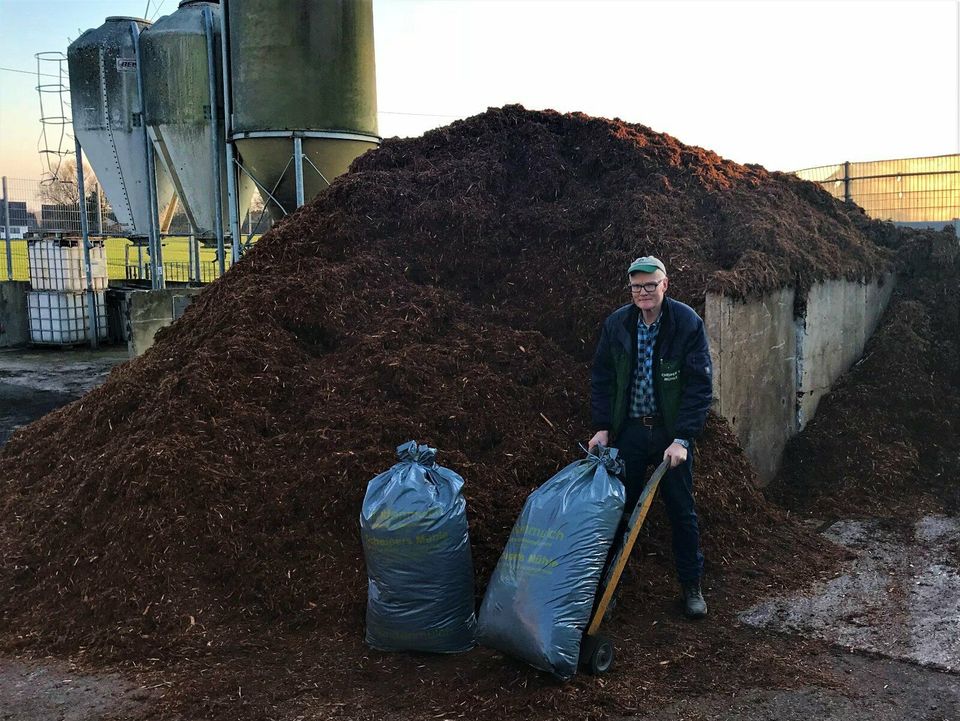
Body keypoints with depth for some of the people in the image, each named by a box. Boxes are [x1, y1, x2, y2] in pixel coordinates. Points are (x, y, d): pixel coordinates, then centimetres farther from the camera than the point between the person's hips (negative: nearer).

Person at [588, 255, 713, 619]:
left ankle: (691, 585, 22)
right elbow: (601, 378, 6)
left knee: (682, 510, 6)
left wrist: (682, 439, -19)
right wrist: (602, 428, -2)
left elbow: (700, 385, -13)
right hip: (628, 430, 3)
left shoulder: (688, 323, -12)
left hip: (672, 432, -2)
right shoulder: (615, 324, -2)